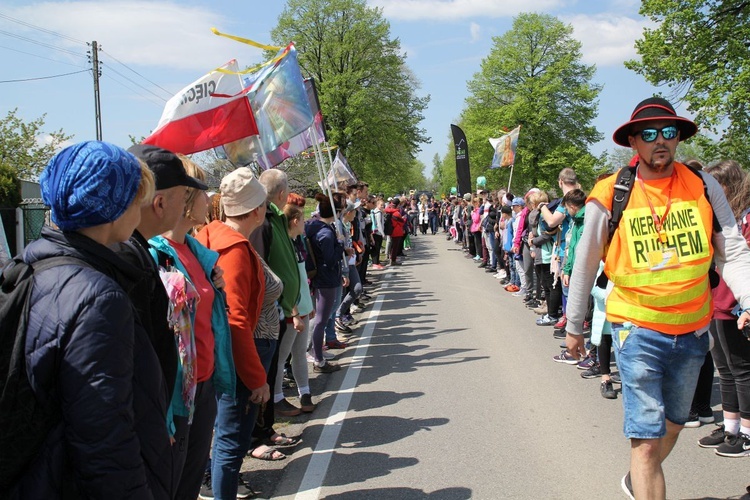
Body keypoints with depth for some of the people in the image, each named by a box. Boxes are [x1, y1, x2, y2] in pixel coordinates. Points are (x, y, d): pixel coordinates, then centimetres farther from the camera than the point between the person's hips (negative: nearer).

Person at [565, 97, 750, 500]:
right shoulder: (610, 195, -8)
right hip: (638, 330, -4)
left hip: (692, 331, 4)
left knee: (673, 422, 23)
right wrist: (574, 327, 6)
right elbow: (585, 265, 0)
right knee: (646, 437, -7)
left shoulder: (704, 187, -1)